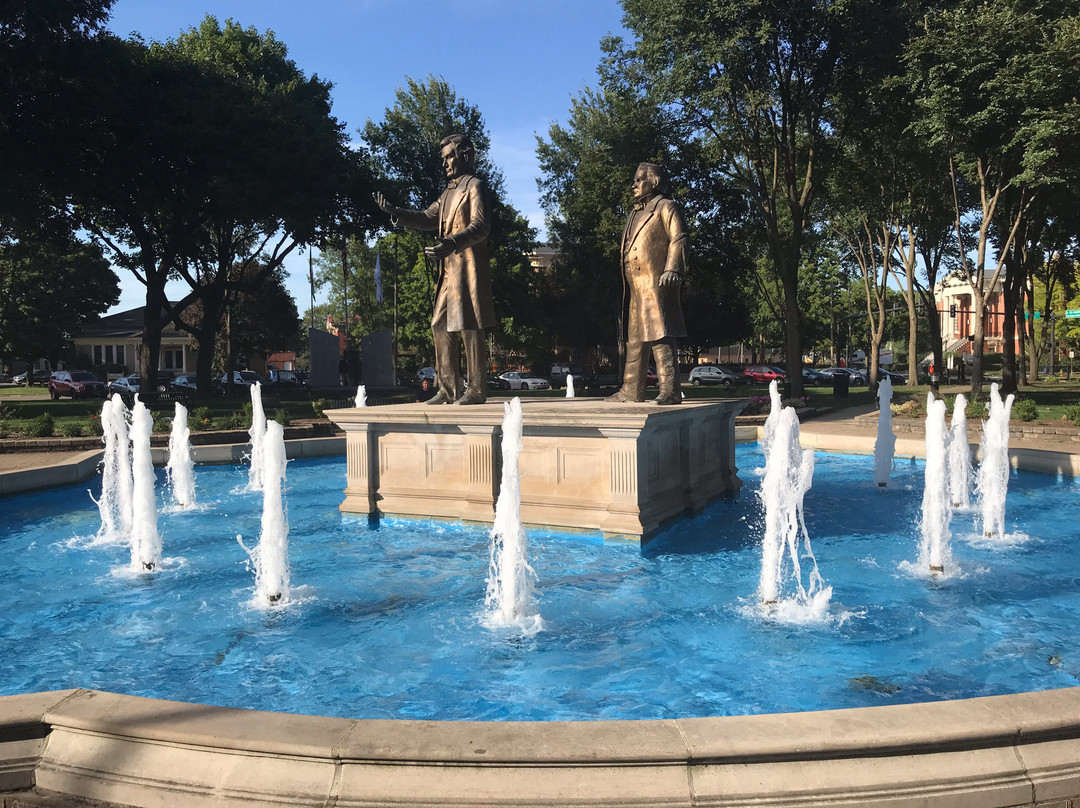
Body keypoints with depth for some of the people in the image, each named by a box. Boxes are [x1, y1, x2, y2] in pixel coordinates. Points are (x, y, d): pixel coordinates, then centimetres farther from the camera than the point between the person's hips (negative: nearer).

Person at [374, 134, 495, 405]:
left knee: (468, 327, -9)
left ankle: (477, 390, -4)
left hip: (468, 267, -9)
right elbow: (427, 219, 21)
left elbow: (480, 226, -15)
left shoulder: (474, 186, -2)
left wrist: (452, 243, -30)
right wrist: (395, 212, 7)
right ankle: (448, 389, 13)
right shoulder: (449, 191, 23)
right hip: (448, 270, 9)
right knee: (441, 325, 8)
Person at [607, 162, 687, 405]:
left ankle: (670, 390, -12)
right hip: (635, 287, 9)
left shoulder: (665, 206, 2)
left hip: (655, 284, -9)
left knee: (660, 336, -13)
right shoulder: (636, 213, 25)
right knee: (634, 338, 10)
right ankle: (632, 390, 16)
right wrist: (625, 284, 19)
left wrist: (672, 269, -21)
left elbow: (678, 239, -8)